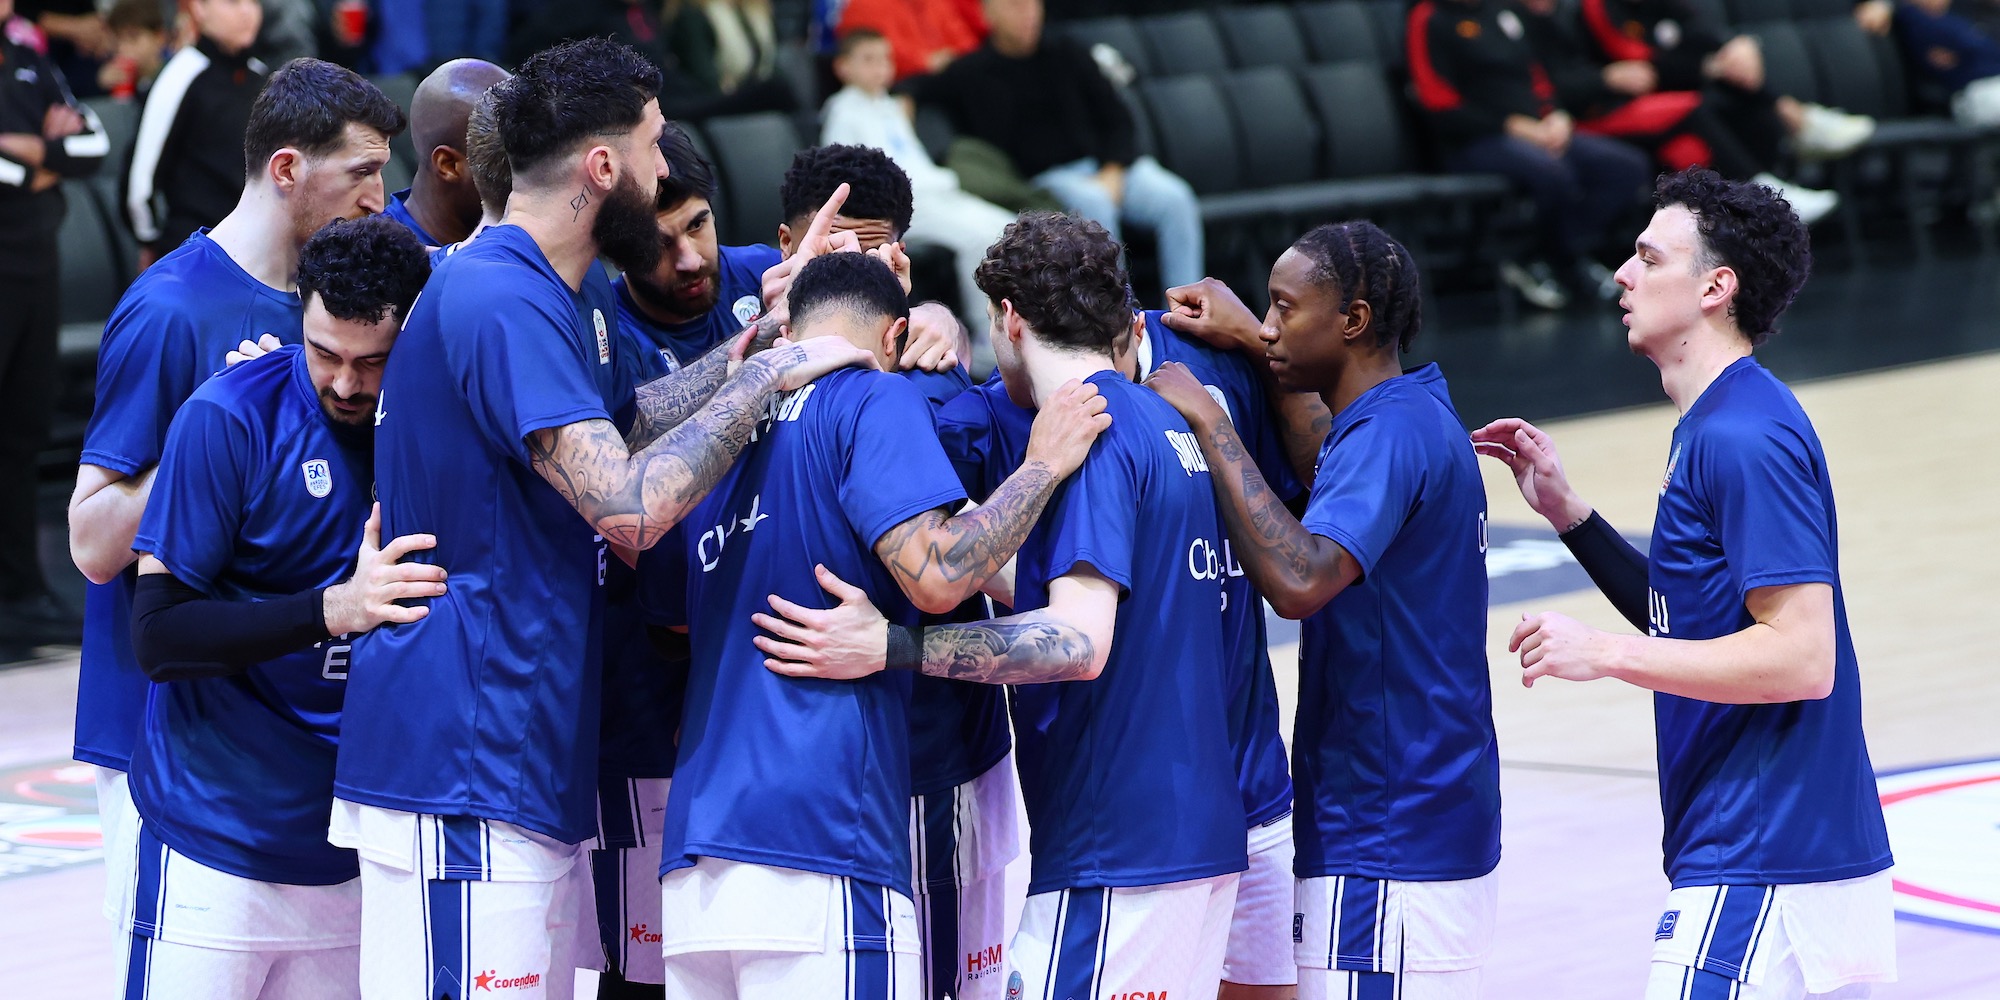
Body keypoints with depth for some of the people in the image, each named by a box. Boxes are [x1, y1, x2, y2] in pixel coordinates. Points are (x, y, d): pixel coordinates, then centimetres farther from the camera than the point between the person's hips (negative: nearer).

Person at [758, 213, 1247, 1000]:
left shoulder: (1086, 427, -12)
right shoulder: (1167, 423, 15)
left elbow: (1081, 641, -23)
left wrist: (886, 646, -25)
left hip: (1116, 855, -9)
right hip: (1199, 834, 9)